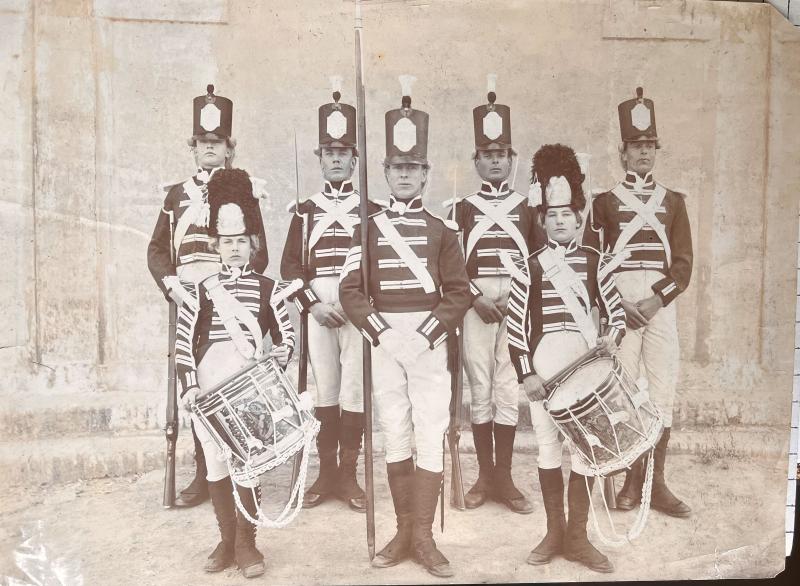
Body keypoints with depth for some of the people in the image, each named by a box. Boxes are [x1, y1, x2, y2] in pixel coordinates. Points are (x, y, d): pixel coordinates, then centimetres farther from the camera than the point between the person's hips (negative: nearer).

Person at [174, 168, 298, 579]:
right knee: (215, 465, 10)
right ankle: (227, 540, 26)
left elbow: (285, 339, 5)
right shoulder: (201, 291, 6)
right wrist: (189, 387, -6)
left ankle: (246, 543, 17)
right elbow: (184, 343, 3)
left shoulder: (268, 290, 4)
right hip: (208, 391, 2)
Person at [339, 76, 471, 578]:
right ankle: (405, 531, 20)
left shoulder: (442, 230, 4)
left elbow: (459, 292, -2)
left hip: (429, 340, -1)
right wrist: (382, 333, -12)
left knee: (431, 435, -2)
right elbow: (351, 290, -1)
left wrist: (425, 337, -13)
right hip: (384, 338, 2)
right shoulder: (369, 228, 7)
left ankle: (423, 536, 8)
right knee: (395, 435, 8)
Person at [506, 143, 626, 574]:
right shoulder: (529, 268, 2)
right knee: (548, 446, 8)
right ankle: (554, 532, 24)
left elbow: (615, 311, 8)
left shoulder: (594, 262, 6)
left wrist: (613, 336, -14)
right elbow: (515, 324, -2)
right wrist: (526, 374, -8)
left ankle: (577, 536, 19)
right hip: (544, 363, -1)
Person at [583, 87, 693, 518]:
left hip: (661, 302, 2)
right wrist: (618, 305, -10)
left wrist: (655, 301, -10)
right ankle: (632, 480, 10)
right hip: (619, 303, -2)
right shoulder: (605, 202, 7)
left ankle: (657, 484, 12)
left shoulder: (673, 201, 13)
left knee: (663, 390, 2)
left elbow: (683, 263, 5)